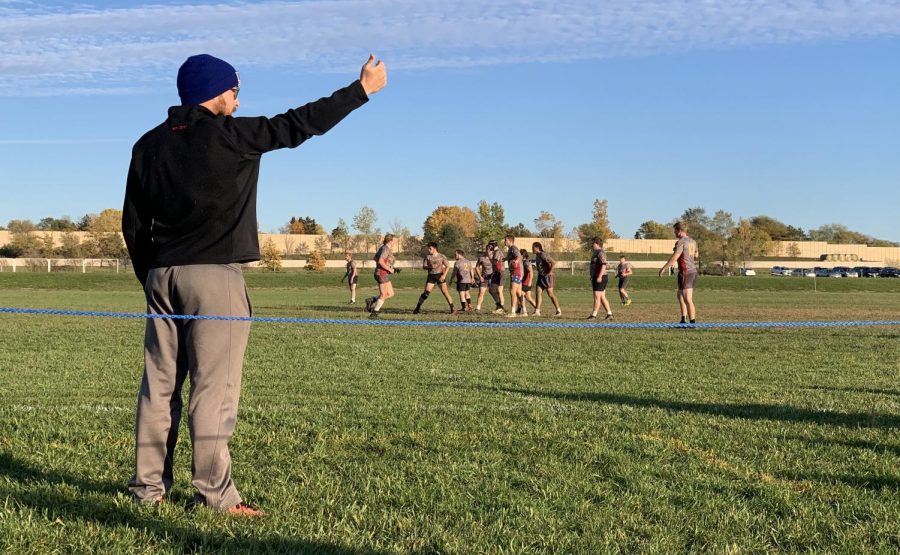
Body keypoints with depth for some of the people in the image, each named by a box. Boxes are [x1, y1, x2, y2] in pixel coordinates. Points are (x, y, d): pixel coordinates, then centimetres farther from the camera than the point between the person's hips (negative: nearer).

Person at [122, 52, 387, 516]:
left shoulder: (149, 145, 11)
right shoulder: (229, 135, -7)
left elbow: (132, 224, 12)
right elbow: (300, 123, -4)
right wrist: (362, 89, 4)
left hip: (161, 275, 6)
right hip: (214, 276, -6)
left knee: (159, 383, 10)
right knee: (213, 387, -4)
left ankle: (148, 484, 15)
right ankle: (214, 493, -2)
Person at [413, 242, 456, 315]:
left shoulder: (441, 256, 1)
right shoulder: (427, 257, 6)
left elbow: (448, 266, 2)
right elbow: (424, 267, 4)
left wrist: (444, 275, -11)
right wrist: (430, 267, -18)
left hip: (440, 275, -1)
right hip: (431, 275, 1)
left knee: (445, 292, -8)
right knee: (426, 292, -8)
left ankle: (452, 309, -2)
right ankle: (418, 308, -3)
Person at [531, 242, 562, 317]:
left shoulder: (543, 255, -19)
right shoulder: (537, 256, 9)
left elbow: (554, 262, -25)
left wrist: (550, 272, -21)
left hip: (547, 276, -9)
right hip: (541, 276, 9)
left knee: (551, 294, -5)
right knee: (538, 293, 0)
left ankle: (559, 311, 5)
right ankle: (537, 311, 0)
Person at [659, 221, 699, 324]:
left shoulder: (681, 242, -12)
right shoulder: (693, 241, 14)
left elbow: (674, 257, -19)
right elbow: (696, 256, 25)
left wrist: (663, 268, -14)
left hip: (685, 272, -9)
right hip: (693, 271, 9)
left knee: (688, 299, -6)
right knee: (680, 296, 19)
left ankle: (693, 322, -6)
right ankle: (683, 320, 19)